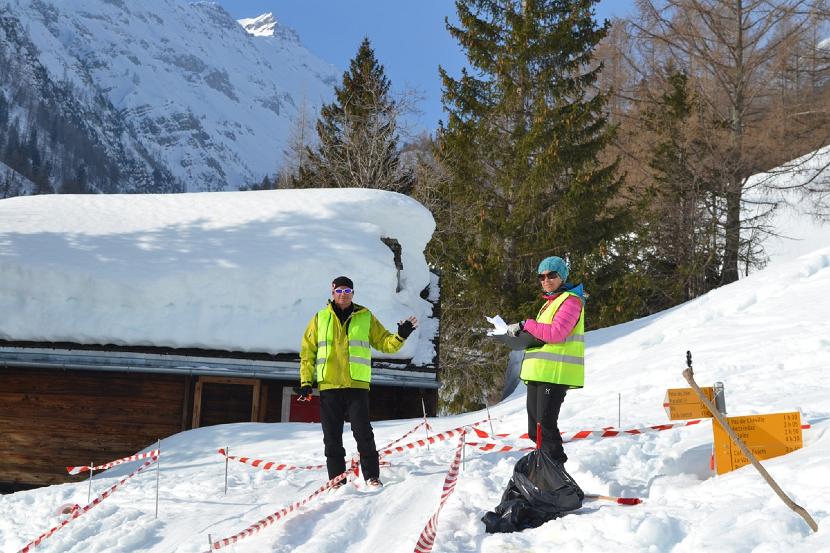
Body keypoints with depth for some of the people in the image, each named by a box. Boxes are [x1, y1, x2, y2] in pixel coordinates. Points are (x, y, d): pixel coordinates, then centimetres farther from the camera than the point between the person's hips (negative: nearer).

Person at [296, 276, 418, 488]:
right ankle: (336, 479, 13)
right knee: (332, 437, 5)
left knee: (363, 433, -7)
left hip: (357, 384, -1)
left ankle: (372, 476, 0)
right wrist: (306, 381, 3)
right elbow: (308, 351, 11)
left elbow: (384, 342, 8)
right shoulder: (320, 318, 10)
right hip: (328, 385, 2)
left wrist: (400, 337, -12)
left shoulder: (365, 317, 9)